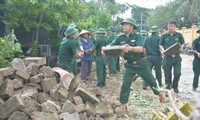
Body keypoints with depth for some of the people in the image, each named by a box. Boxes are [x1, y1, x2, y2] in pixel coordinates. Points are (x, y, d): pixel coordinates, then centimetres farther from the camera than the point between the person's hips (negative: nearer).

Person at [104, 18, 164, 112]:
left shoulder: (137, 36, -13)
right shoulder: (121, 38, -1)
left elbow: (140, 49, -28)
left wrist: (130, 48, -49)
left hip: (141, 63, -2)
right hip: (130, 65, 2)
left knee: (151, 81, 14)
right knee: (125, 84, -5)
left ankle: (159, 93, 38)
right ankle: (123, 103, 7)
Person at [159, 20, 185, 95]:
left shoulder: (179, 35, 4)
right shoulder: (164, 35, 3)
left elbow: (182, 43, 13)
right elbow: (161, 45, 8)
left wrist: (181, 47, -9)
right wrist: (162, 49, -13)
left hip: (177, 57, 0)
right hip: (167, 57, 0)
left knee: (177, 73, -5)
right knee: (167, 75, 4)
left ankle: (175, 86, 22)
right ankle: (168, 90, 17)